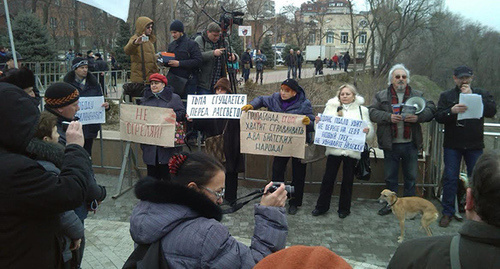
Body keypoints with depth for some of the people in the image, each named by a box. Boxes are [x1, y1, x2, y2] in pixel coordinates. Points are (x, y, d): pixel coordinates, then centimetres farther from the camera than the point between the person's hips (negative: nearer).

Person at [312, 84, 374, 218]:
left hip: (352, 150, 0)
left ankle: (344, 208, 23)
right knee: (328, 178, 4)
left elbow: (370, 131, 5)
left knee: (348, 180, 9)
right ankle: (322, 206, 18)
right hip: (334, 148, 0)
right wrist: (318, 121, -13)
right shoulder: (331, 107, 9)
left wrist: (367, 130, -18)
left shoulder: (362, 110, 7)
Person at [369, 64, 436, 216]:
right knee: (390, 177, 10)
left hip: (411, 144, 1)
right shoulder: (381, 96, 3)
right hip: (390, 145, -1)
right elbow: (372, 113, -6)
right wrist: (388, 117, -22)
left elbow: (431, 109, -2)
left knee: (411, 177, 11)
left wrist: (418, 117, -21)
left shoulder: (417, 95, 7)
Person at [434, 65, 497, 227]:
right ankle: (448, 212, 12)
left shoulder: (482, 94, 7)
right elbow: (438, 117, -5)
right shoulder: (446, 96, 6)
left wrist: (471, 97, -15)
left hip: (475, 146, 1)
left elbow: (492, 111, -10)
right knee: (450, 178, 2)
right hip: (452, 145, 0)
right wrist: (451, 111, -25)